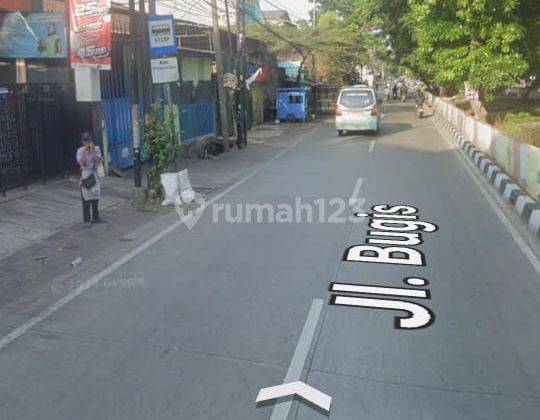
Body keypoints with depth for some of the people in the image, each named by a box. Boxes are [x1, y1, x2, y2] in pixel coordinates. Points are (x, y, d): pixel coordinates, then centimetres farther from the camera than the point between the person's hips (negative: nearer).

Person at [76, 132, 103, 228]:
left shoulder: (96, 148, 2)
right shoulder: (80, 150, -5)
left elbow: (98, 161, -10)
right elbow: (81, 163, -17)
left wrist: (93, 151, -15)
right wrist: (85, 152, -19)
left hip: (94, 174, 3)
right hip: (85, 174, -3)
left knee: (95, 197, 12)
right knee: (86, 199, -4)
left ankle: (95, 217, 26)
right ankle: (87, 221, 2)